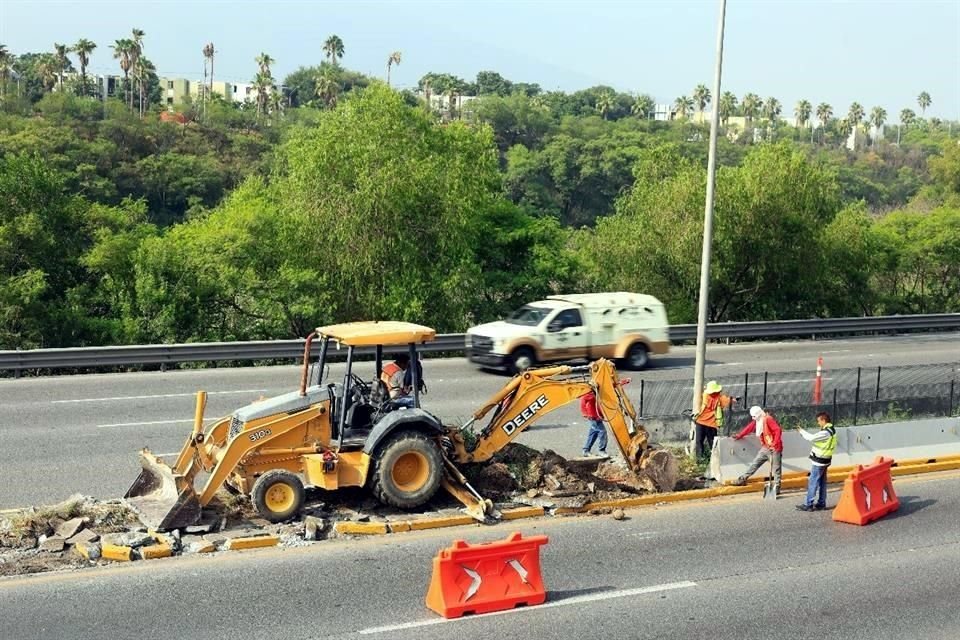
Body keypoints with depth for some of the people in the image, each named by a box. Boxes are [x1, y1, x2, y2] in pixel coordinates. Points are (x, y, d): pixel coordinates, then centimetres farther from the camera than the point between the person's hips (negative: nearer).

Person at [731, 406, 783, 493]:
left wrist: (775, 444, -27)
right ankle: (743, 478, 18)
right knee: (755, 464, 12)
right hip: (765, 448, 9)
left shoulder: (768, 420, -19)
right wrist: (739, 436, 30)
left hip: (774, 448, -9)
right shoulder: (757, 421, 7)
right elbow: (749, 427, 21)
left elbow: (778, 430, -25)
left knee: (776, 468, -1)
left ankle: (776, 488, 4)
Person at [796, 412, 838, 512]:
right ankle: (821, 503, 21)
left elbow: (811, 438, -25)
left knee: (813, 483, -5)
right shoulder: (831, 430, 9)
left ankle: (808, 505, -2)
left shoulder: (825, 432, -23)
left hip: (819, 461, -10)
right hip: (825, 460, 10)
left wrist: (801, 431, -13)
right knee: (822, 482, 15)